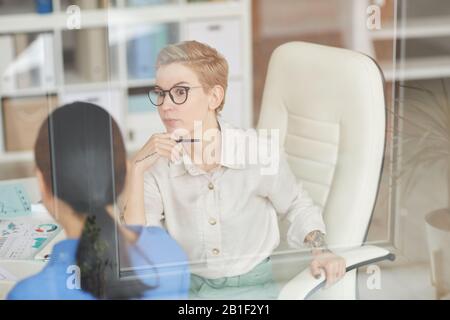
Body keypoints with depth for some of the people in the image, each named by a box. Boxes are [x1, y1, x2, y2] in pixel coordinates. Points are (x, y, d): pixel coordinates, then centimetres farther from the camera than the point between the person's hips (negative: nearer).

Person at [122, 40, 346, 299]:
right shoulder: (156, 164, -6)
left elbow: (298, 207, 8)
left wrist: (320, 249, -9)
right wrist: (136, 170, -19)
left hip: (252, 285, -1)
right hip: (187, 287, 1)